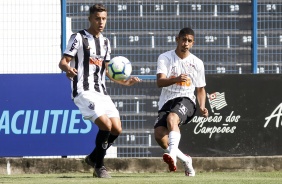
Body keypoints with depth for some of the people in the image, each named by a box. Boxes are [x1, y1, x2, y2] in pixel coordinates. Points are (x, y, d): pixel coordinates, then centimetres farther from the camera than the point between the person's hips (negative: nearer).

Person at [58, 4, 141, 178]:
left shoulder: (105, 42, 17)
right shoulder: (79, 38, -3)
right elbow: (63, 62, -8)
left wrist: (124, 82, 16)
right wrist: (68, 69, -30)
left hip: (101, 92, 7)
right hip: (84, 91, -7)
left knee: (117, 129, -3)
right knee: (106, 125, -22)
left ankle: (94, 158, 19)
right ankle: (99, 164, -4)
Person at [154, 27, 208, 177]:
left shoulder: (197, 63, 8)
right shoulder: (165, 58, 2)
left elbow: (200, 89, 19)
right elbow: (160, 82, -14)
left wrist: (202, 107, 0)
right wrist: (176, 79, -34)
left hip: (186, 101, -2)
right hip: (167, 101, 2)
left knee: (172, 117, -36)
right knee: (159, 134, -19)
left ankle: (172, 155, -56)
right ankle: (185, 160, 6)